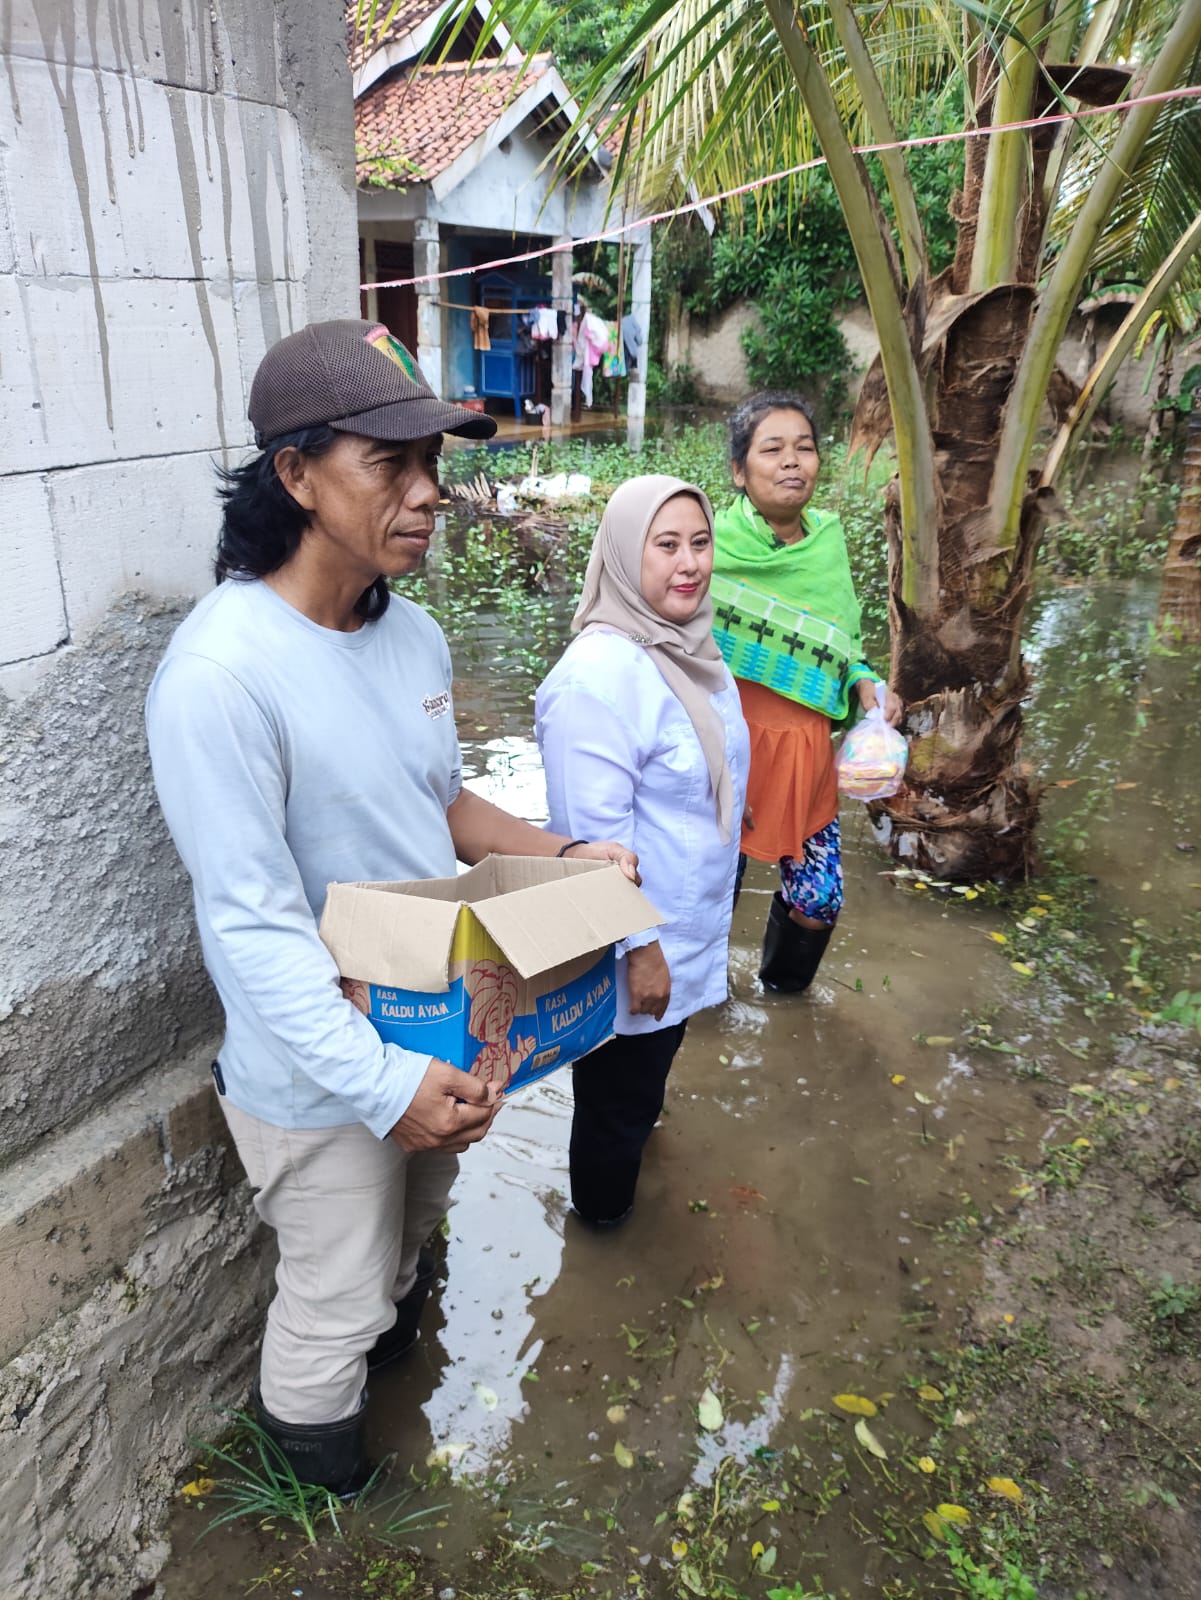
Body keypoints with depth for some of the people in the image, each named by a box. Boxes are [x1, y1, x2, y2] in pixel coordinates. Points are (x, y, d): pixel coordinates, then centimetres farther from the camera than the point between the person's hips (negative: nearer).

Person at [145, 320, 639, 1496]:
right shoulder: (221, 673, -30)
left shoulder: (414, 634, -5)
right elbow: (251, 924, -28)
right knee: (334, 1298, 18)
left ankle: (392, 1329, 64)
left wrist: (561, 857, -5)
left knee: (411, 1226, 33)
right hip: (322, 1068, -7)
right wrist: (382, 1082, -30)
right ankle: (317, 1449, 50)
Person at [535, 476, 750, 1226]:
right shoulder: (601, 674, -29)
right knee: (621, 1090, 16)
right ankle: (604, 1209, 42)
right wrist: (639, 947, -22)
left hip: (686, 930, 8)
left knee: (653, 1061, 31)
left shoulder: (687, 643, 1)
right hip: (634, 945, -8)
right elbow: (595, 830, -27)